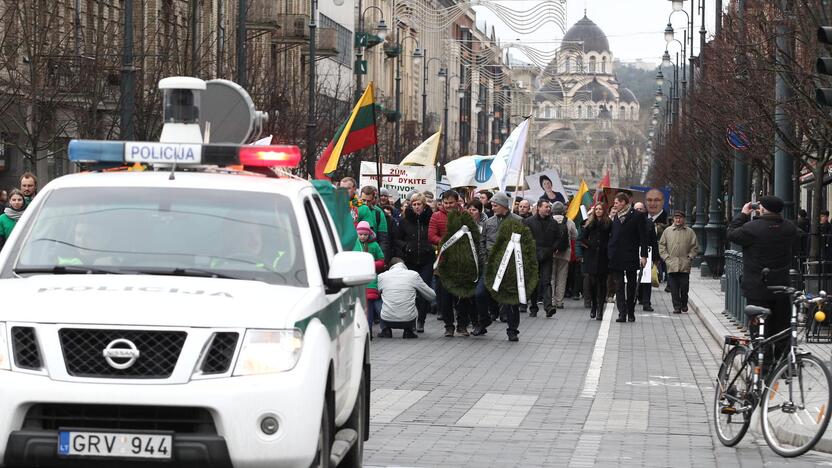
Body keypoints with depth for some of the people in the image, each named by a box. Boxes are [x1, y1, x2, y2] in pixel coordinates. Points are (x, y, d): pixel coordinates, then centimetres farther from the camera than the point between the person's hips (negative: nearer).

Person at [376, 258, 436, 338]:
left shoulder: (381, 276, 3)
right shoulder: (413, 274, 2)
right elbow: (431, 296, 10)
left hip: (387, 320, 1)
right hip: (408, 320, -1)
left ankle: (386, 330, 16)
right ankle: (408, 331, 19)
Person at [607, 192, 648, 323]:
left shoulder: (637, 216, -3)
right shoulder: (616, 217, 11)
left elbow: (643, 237, -4)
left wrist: (643, 255, -9)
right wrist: (609, 252, 8)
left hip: (631, 257, -4)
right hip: (616, 257, 4)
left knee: (631, 285, 7)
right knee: (619, 285, -2)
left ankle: (631, 312, 16)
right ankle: (622, 313, -6)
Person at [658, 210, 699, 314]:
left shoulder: (690, 232, 8)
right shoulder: (667, 231, 9)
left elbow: (695, 247, 11)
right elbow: (661, 245, 12)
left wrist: (689, 257, 0)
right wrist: (666, 257, 1)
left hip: (685, 265, 0)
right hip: (671, 265, 1)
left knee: (684, 286, -3)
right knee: (674, 288, -2)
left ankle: (684, 304, 17)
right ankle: (677, 307, 2)